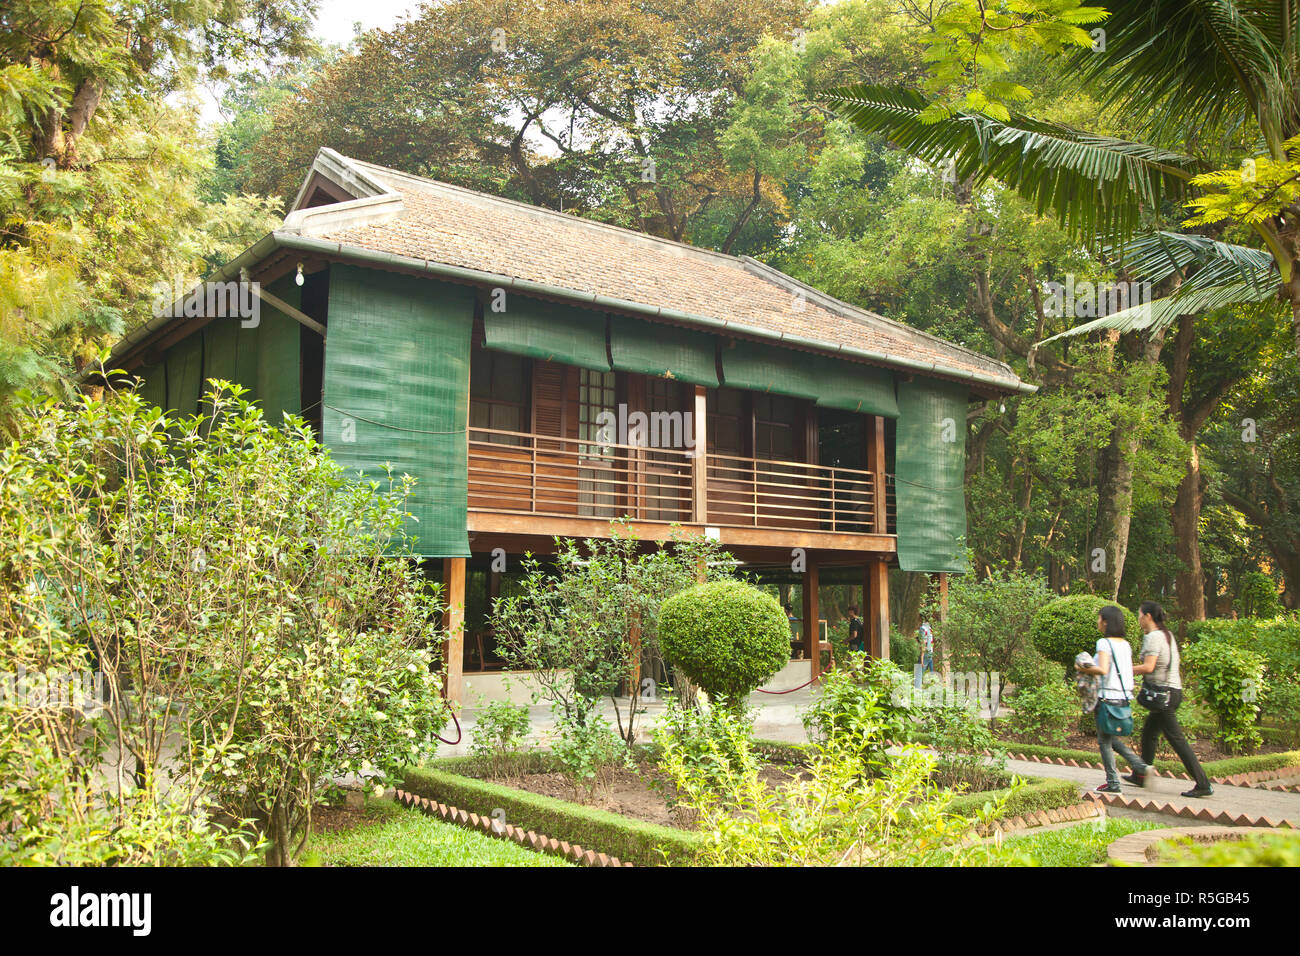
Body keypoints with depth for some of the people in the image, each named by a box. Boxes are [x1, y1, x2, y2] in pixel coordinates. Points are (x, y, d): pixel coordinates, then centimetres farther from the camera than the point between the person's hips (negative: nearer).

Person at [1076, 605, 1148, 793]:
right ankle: (1140, 766, 8)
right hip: (1124, 698, 8)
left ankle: (1113, 783, 6)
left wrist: (1084, 669, -10)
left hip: (1108, 698, -8)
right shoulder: (1125, 644, 10)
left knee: (1104, 741, 3)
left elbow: (1103, 670, -25)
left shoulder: (1104, 643, -13)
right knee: (1113, 739, 21)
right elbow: (1129, 670, 15)